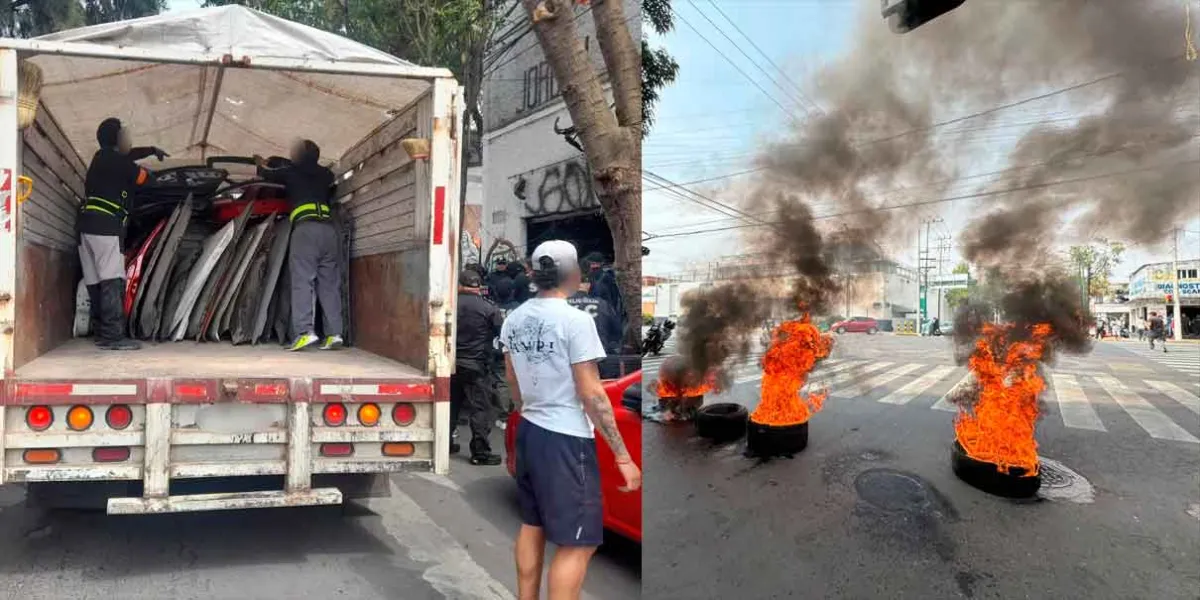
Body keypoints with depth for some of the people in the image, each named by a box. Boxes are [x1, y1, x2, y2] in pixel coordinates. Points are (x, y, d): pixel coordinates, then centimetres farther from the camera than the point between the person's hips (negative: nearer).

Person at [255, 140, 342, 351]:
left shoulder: (292, 171, 14)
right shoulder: (325, 174, 22)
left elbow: (268, 174, 34)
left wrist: (261, 163, 57)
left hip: (306, 228, -4)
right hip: (328, 229, 4)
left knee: (302, 280, -10)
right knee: (330, 283, 3)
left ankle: (306, 331, -23)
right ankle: (334, 334, -4)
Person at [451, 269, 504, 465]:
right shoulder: (488, 308, -11)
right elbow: (502, 333, -5)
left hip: (452, 363, 5)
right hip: (475, 365, -4)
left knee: (451, 405, 17)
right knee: (480, 409, 0)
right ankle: (480, 452, 0)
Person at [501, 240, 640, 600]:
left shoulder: (514, 320, 5)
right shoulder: (575, 321, -17)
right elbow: (591, 395, -19)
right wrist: (623, 456, -14)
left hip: (528, 432, 8)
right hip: (566, 439, -8)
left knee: (532, 525, 20)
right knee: (577, 543, 0)